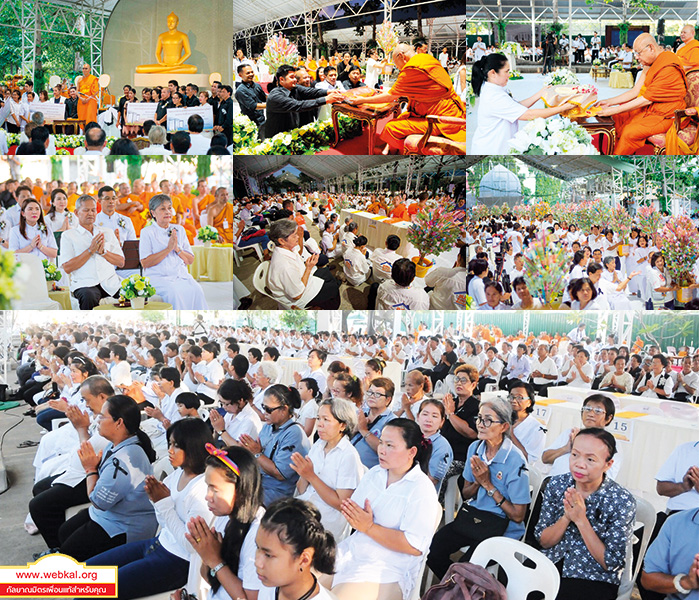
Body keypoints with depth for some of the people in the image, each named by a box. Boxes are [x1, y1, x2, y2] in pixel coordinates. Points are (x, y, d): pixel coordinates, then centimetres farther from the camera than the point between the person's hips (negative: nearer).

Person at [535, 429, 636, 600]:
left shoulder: (622, 501, -12)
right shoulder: (556, 485, -2)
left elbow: (611, 563, -11)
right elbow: (543, 541, 1)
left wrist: (581, 520, -20)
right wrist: (566, 517, -17)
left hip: (595, 580, -3)